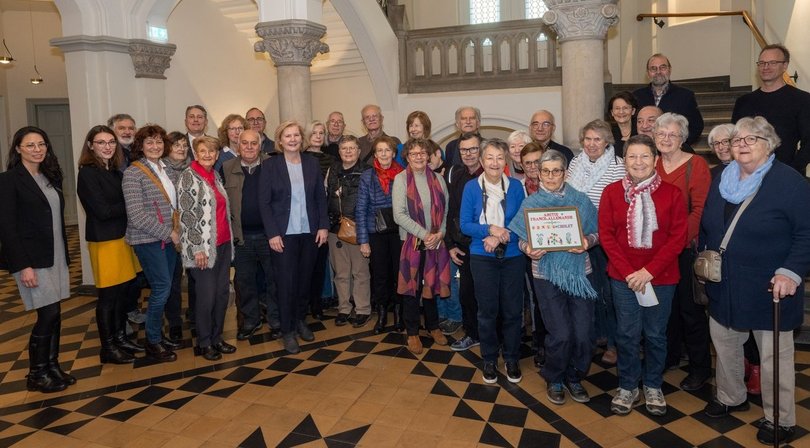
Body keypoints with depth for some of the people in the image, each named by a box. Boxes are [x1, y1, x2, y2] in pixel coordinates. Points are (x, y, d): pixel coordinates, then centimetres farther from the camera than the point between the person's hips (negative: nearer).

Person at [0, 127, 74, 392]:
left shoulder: (49, 177, 12)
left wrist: (65, 258, 13)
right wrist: (24, 266, -17)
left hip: (55, 257, 6)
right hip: (32, 260, -6)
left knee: (54, 314, 9)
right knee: (49, 314, -6)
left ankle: (52, 367, 22)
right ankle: (36, 374, 11)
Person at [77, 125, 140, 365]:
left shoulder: (115, 172, 11)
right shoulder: (88, 173, -11)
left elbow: (122, 204, 10)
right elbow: (103, 210, -17)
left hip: (123, 237, 7)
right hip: (104, 240, -7)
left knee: (122, 291, 12)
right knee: (108, 295, 1)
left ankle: (120, 338, 27)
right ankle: (107, 348, 14)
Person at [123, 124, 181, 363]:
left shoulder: (169, 171, 10)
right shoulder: (133, 173, -10)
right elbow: (137, 215, -16)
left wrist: (176, 231, 4)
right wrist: (168, 232, -13)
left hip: (169, 238, 6)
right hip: (147, 240, -6)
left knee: (163, 288, 10)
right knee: (162, 288, -7)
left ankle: (157, 334, 25)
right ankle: (153, 343, 8)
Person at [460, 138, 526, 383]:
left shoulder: (515, 186, -2)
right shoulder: (472, 187, -4)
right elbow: (465, 225, -4)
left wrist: (501, 237, -16)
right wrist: (490, 229, -19)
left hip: (512, 256, 1)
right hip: (482, 257, -1)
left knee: (512, 309, 7)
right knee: (487, 310, 7)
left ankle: (512, 358, 27)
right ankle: (489, 359, 26)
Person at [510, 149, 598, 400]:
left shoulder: (580, 200, 4)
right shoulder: (530, 203, 2)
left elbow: (595, 233, 7)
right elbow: (523, 240, 3)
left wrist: (587, 242, -15)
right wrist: (529, 249, -18)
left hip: (579, 272, 2)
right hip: (547, 274, -2)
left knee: (582, 332, 1)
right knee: (560, 334, -5)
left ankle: (574, 377, 28)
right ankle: (554, 379, 23)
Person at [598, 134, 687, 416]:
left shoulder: (672, 193, -5)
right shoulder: (612, 192, -2)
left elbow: (678, 238, -7)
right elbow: (606, 235, -3)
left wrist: (649, 271, -14)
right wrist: (628, 271, -12)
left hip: (661, 278, 0)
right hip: (623, 277, 0)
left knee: (655, 334, 12)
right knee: (626, 334, 7)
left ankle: (653, 386, 32)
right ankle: (628, 386, 26)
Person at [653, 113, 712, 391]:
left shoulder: (696, 165, -8)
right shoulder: (651, 165, 7)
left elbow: (701, 209, -13)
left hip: (686, 248, -5)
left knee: (690, 308, 3)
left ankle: (700, 367, 19)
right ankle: (670, 356, 33)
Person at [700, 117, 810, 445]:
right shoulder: (722, 180, 7)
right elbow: (706, 225, 18)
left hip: (768, 290, -6)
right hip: (724, 288, 6)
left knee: (774, 354, 6)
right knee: (724, 342, 18)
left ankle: (780, 420, 24)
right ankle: (731, 397, 40)